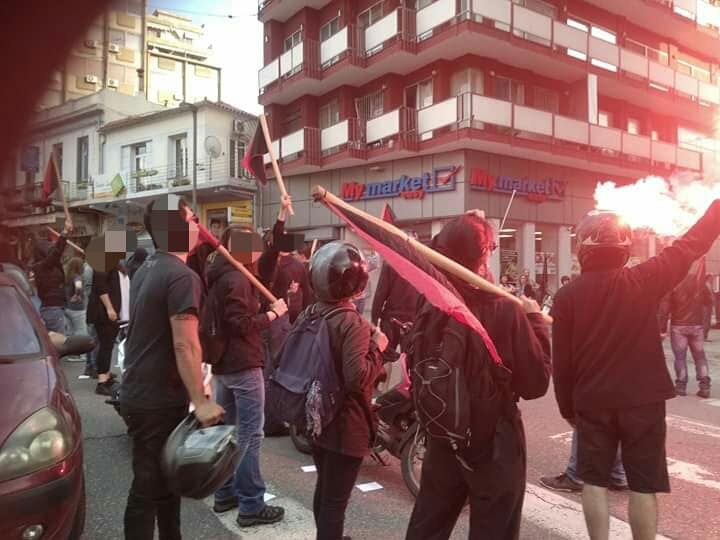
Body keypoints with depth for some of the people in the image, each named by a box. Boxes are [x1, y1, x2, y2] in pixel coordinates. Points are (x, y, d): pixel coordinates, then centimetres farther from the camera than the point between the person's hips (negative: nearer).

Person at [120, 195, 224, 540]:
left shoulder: (146, 270, 11)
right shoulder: (182, 276, -20)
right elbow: (185, 346, -26)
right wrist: (200, 402, -23)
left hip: (138, 392, 10)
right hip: (159, 400, -10)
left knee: (163, 479, 20)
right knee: (150, 486, 2)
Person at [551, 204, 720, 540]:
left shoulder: (567, 295, -7)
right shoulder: (643, 280, -9)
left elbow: (561, 361, -3)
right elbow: (693, 244, 2)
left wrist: (567, 407, 8)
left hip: (592, 403, 1)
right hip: (643, 400, 0)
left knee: (595, 481, 12)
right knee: (643, 485, 10)